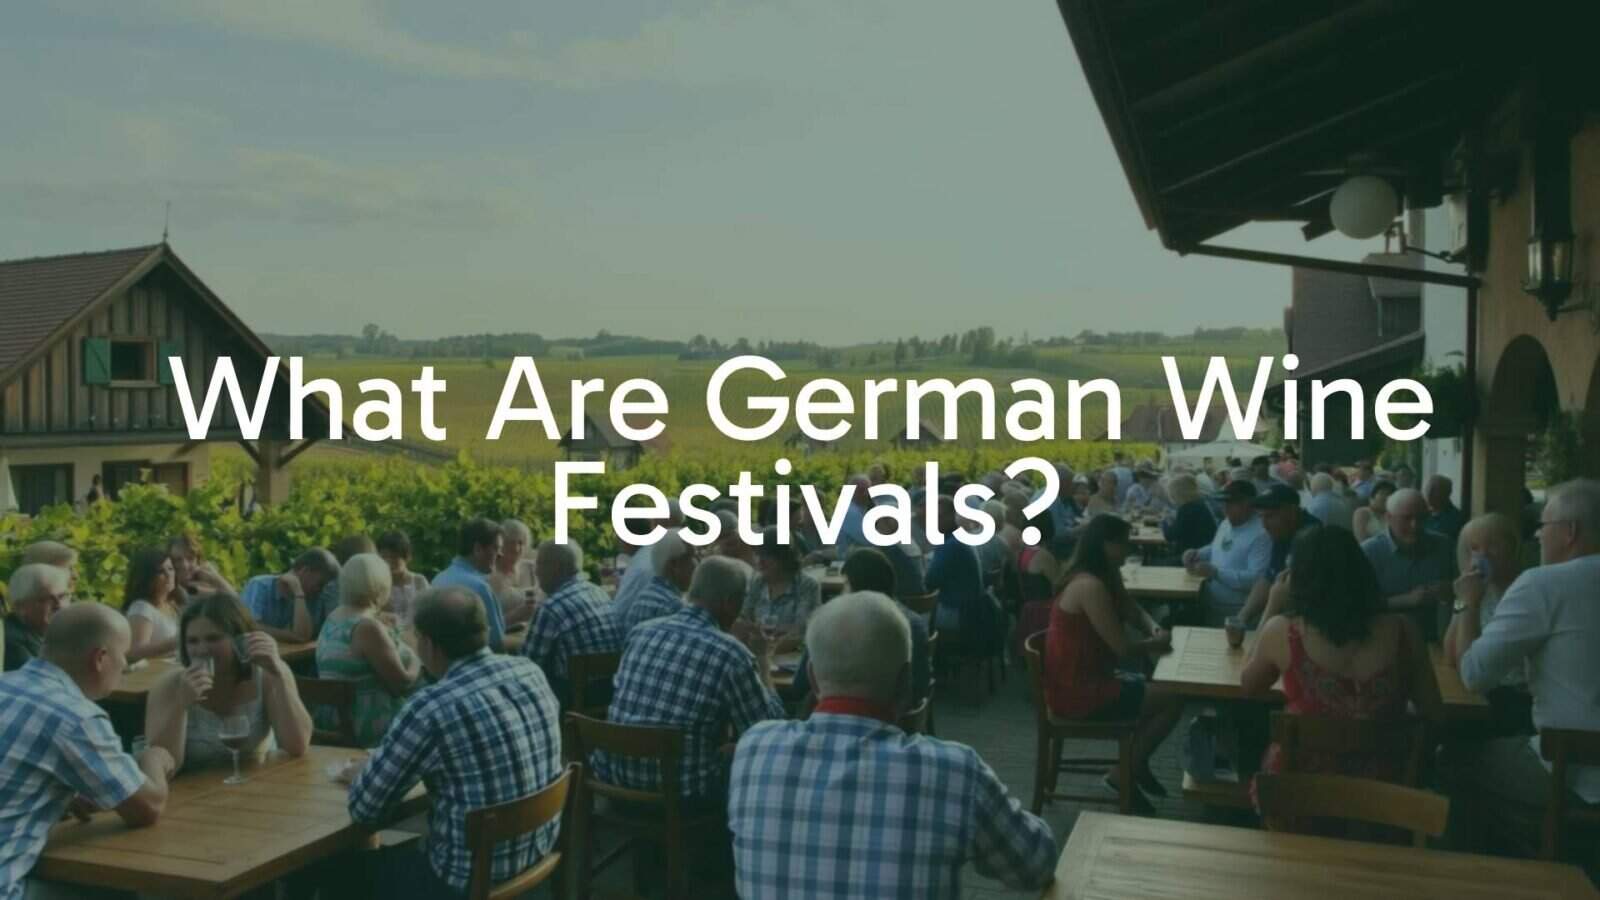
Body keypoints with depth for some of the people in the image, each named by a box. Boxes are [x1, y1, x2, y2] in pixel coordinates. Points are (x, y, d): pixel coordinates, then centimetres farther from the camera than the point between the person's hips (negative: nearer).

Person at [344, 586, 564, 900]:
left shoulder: (429, 708, -24)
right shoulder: (531, 672, -4)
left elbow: (365, 810, -13)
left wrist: (360, 776, 10)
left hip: (473, 875, -6)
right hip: (539, 849, 7)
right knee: (404, 849, 31)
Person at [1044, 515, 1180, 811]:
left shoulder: (1106, 575, 6)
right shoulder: (1090, 586, -25)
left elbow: (1133, 612, 18)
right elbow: (1123, 648, -24)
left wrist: (1153, 629, -5)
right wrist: (1158, 643, -5)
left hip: (1087, 678, 10)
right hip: (1078, 691, -10)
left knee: (1160, 688, 17)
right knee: (1172, 700, -5)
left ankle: (1134, 768, 27)